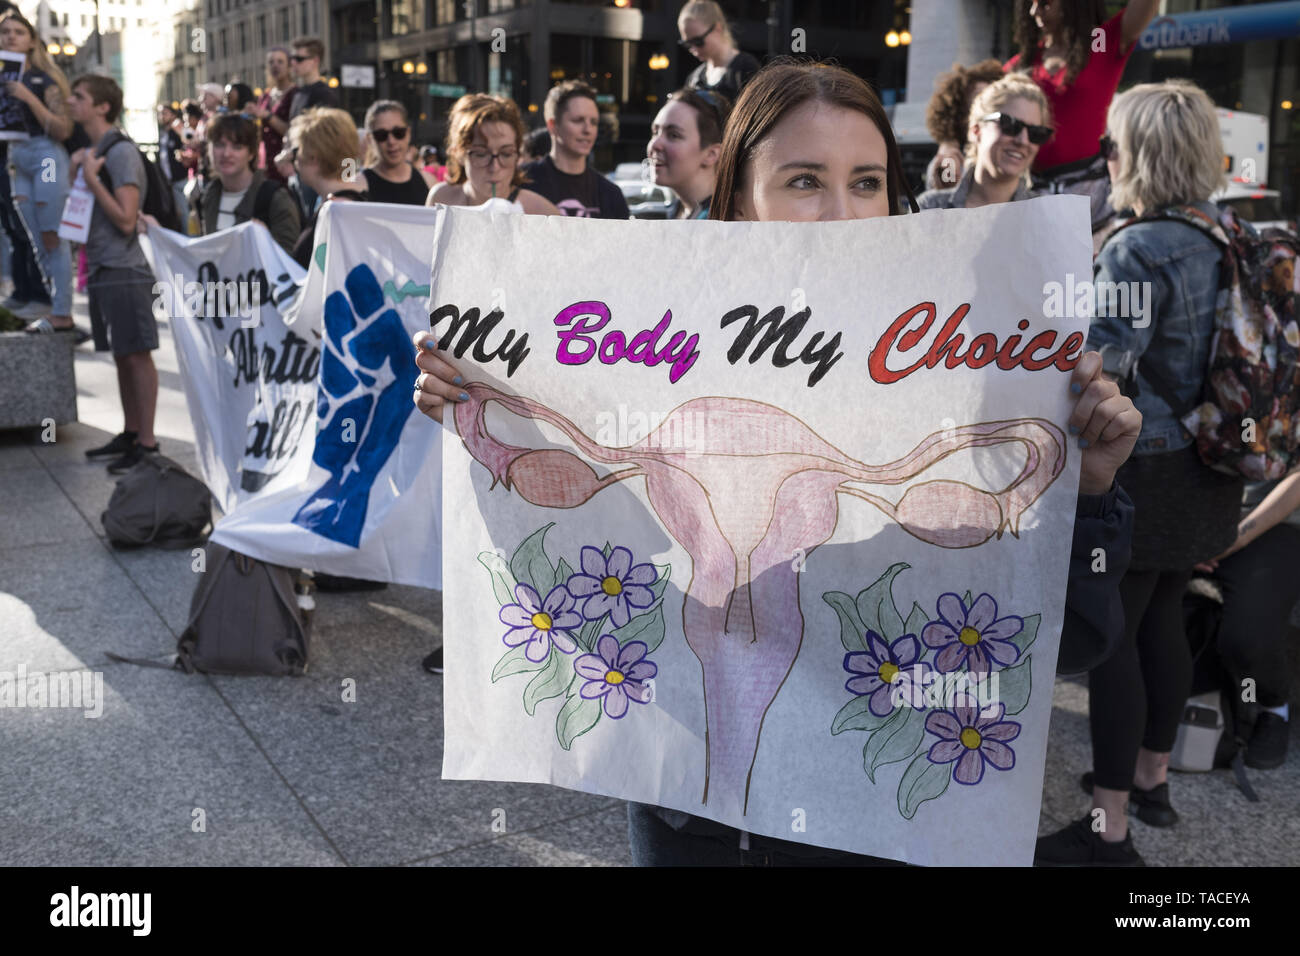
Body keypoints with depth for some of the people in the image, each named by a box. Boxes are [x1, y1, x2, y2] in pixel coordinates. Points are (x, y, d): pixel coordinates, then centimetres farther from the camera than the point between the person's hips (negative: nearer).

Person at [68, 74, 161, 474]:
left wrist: (91, 178, -15)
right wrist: (75, 172, 9)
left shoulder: (121, 152, -12)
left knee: (137, 354, -6)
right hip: (102, 268, 9)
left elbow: (126, 219, -18)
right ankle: (130, 434, 21)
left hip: (123, 270, -9)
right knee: (121, 354, 13)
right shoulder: (91, 152, 16)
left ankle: (147, 442, -3)